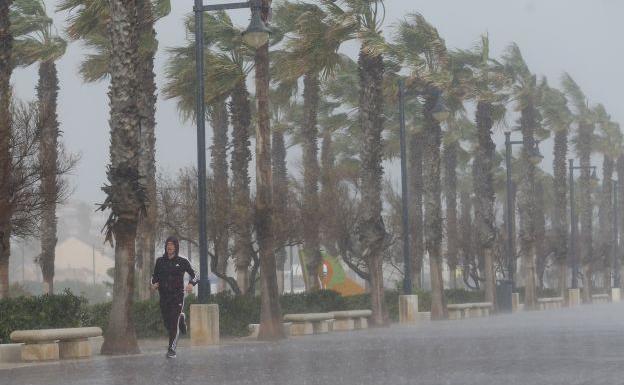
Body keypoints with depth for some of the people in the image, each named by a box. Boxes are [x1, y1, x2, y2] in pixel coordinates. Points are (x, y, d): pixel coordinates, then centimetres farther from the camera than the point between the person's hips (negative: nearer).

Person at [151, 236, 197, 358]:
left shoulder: (182, 261, -2)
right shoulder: (160, 261, 6)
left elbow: (194, 275, 4)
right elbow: (155, 276, 17)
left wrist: (191, 284, -16)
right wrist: (154, 283, -5)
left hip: (177, 295, -3)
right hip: (164, 296, 3)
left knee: (174, 323, -11)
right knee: (167, 323, 9)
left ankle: (171, 350, -6)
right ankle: (181, 318, 43)